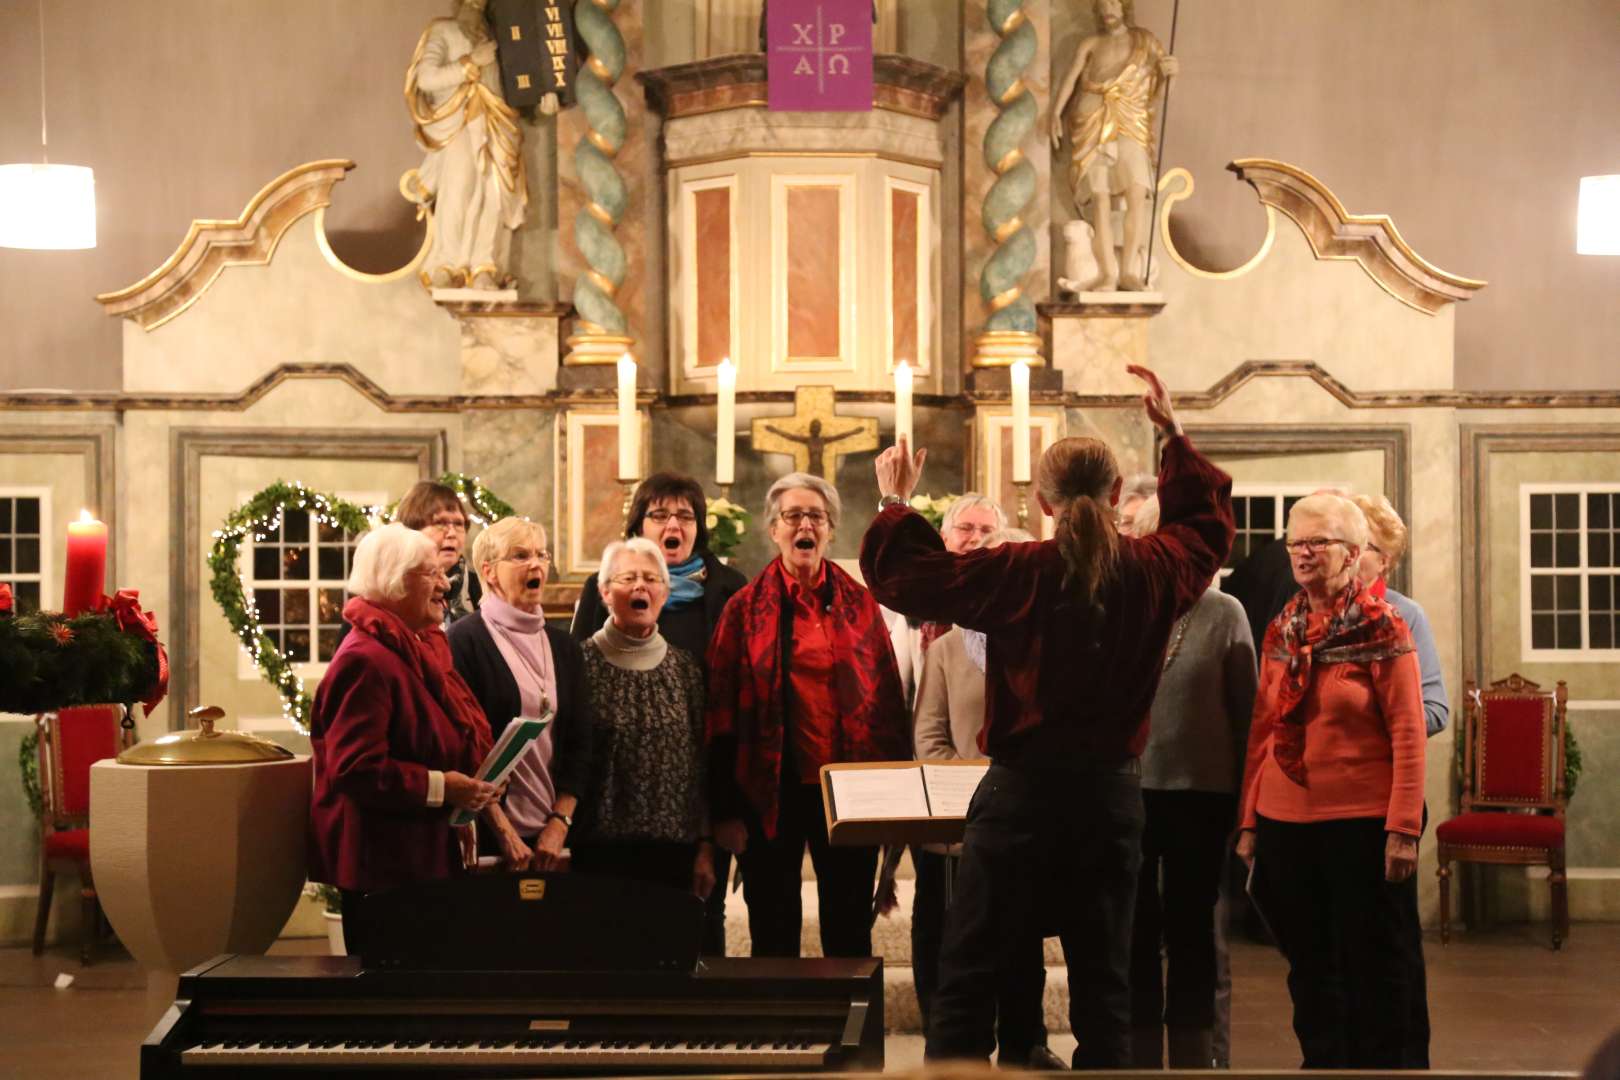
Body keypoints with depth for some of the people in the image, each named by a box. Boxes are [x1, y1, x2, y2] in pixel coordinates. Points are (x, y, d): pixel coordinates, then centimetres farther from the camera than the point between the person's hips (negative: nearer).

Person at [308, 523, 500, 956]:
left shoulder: (422, 649, 14)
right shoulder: (366, 660, -17)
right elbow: (354, 768, -24)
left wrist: (470, 787, 11)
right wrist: (439, 787, -22)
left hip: (428, 854, 10)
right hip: (381, 865, -10)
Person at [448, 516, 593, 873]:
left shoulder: (564, 647, 11)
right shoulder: (464, 641, -5)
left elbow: (579, 744, 8)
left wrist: (559, 824, -3)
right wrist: (504, 832, -14)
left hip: (552, 835, 5)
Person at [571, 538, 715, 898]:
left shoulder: (685, 667, 8)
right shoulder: (582, 663, -1)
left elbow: (701, 763, 10)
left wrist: (706, 848, 7)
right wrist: (561, 845, -3)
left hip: (676, 849, 3)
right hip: (601, 850, -3)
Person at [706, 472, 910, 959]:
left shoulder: (859, 603, 6)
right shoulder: (746, 609, 1)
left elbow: (888, 698, 7)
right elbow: (722, 712, 0)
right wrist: (725, 809, -5)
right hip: (772, 791, -1)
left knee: (850, 935, 9)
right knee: (774, 937, 7)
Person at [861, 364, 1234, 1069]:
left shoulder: (1018, 575, -11)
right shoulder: (1153, 574, -2)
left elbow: (900, 573, -5)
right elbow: (1207, 522, 20)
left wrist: (895, 502, 11)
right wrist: (1173, 434, 27)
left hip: (1023, 791, -3)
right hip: (1112, 792, 3)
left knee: (968, 979, 4)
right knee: (1103, 979, 11)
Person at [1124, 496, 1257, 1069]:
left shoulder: (1225, 614, -1)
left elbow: (1245, 710, 1)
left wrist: (1246, 799, 0)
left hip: (1200, 791, -1)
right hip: (1126, 788, 1)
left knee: (1192, 929, 11)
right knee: (1135, 930, 10)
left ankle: (1192, 1052, 21)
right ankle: (1138, 1053, 20)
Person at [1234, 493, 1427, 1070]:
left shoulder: (1382, 628, -5)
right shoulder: (1281, 631, 10)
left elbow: (1408, 734, -9)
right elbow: (1261, 730, 13)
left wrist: (1403, 828, -15)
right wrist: (1249, 821, 9)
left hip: (1361, 822, -5)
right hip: (1286, 821, 5)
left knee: (1371, 963, 4)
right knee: (1310, 964, 11)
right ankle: (1323, 1060, 22)